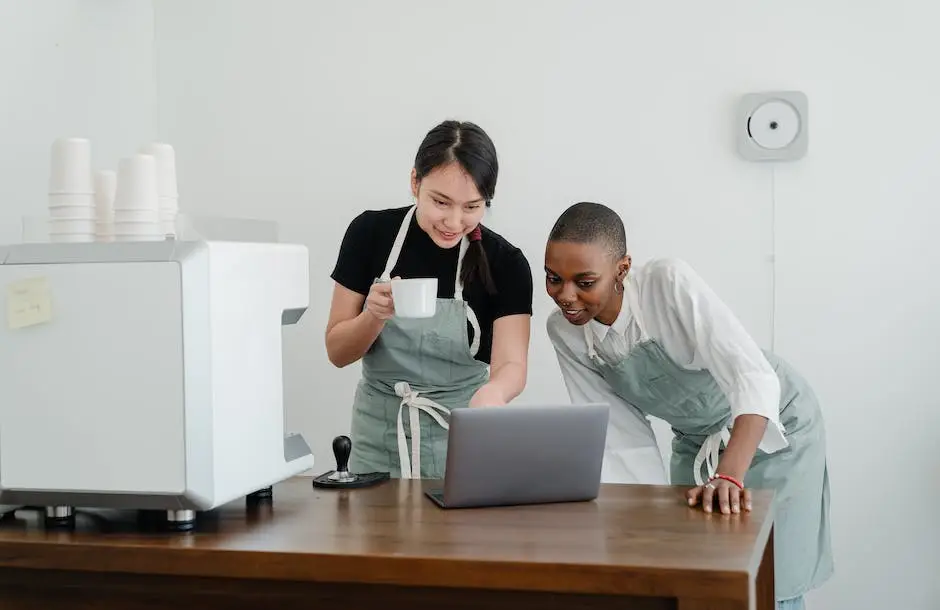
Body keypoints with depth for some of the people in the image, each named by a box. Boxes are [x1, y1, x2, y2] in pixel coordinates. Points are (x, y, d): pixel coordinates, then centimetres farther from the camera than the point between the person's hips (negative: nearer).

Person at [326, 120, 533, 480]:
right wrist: (375, 316, -24)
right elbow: (337, 352, -3)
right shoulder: (370, 233, -8)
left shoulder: (505, 263, -11)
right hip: (378, 439, 1)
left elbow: (512, 363, -20)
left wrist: (492, 392, -42)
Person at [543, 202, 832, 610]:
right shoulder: (563, 331, -15)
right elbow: (618, 434, -10)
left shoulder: (669, 283, -30)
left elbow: (756, 378, -38)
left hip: (772, 428, -5)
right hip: (696, 442, 5)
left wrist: (728, 478, -50)